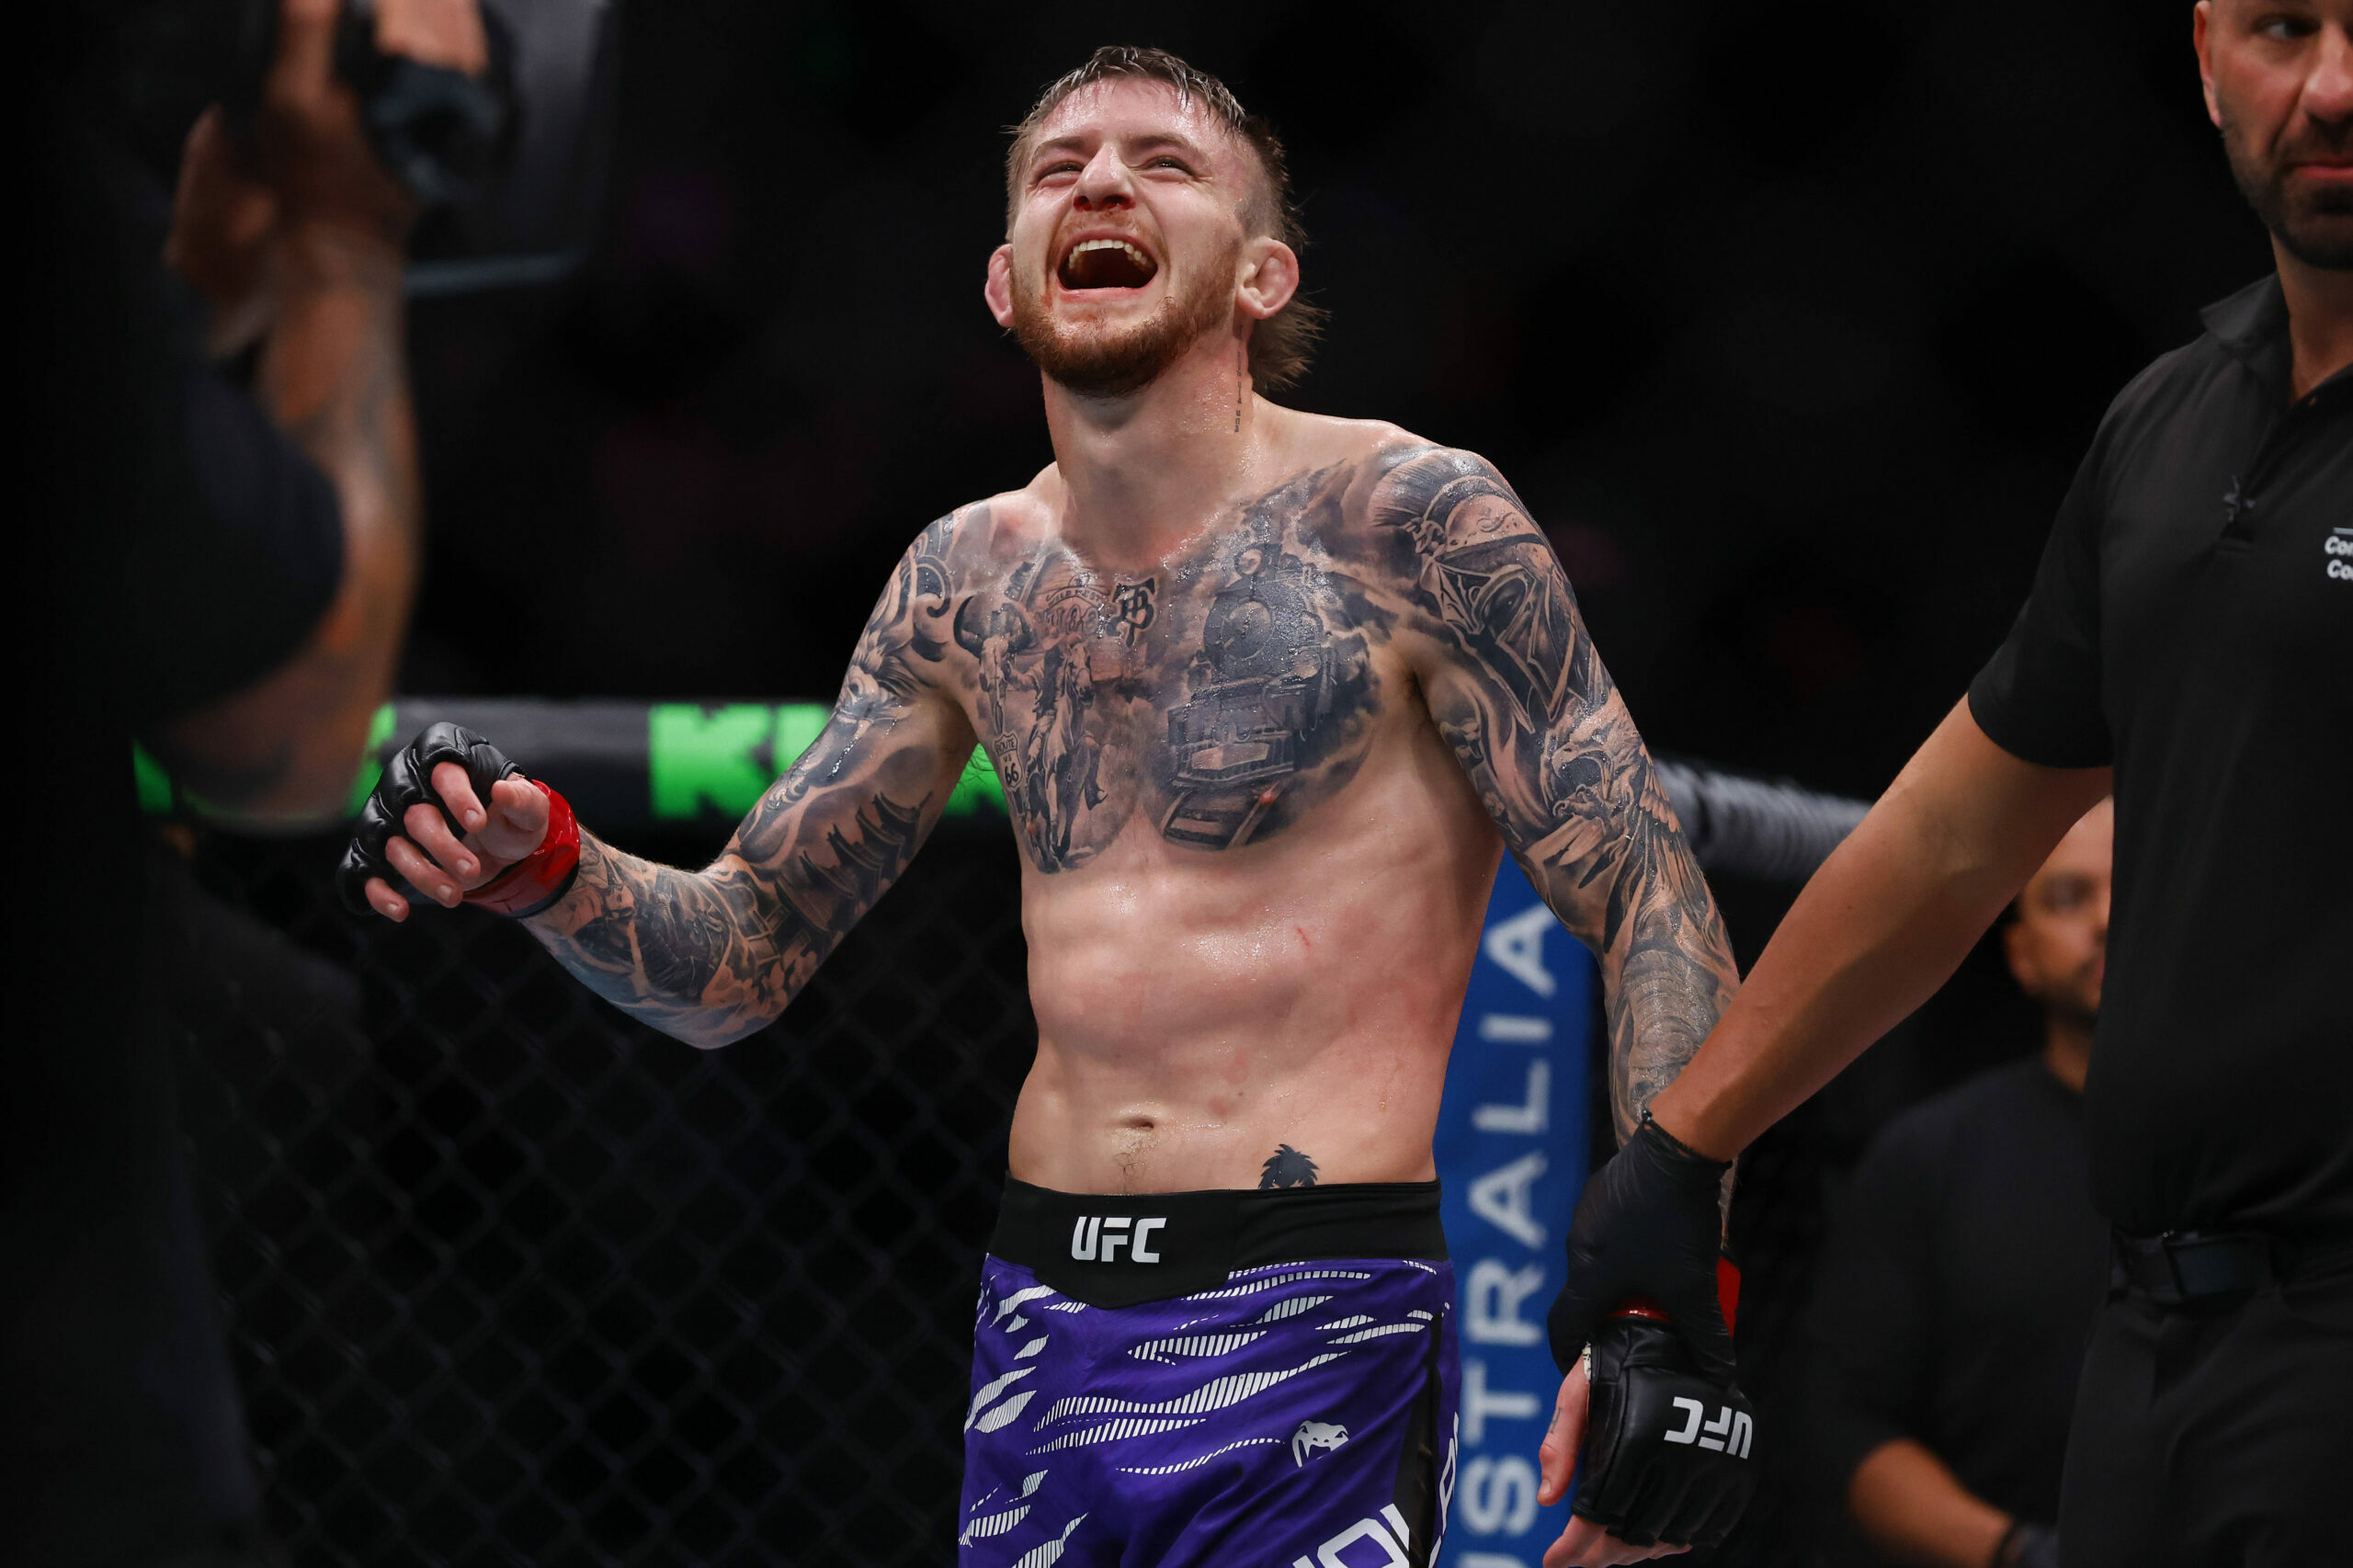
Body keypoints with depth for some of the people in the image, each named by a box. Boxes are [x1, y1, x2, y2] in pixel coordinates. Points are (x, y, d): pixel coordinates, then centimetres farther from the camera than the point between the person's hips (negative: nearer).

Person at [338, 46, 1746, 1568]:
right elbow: (741, 960, 15)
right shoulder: (967, 581, 9)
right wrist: (542, 864, -6)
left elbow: (1656, 909, -7)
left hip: (1316, 1337, -5)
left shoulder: (1410, 523, -7)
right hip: (1039, 1328, 5)